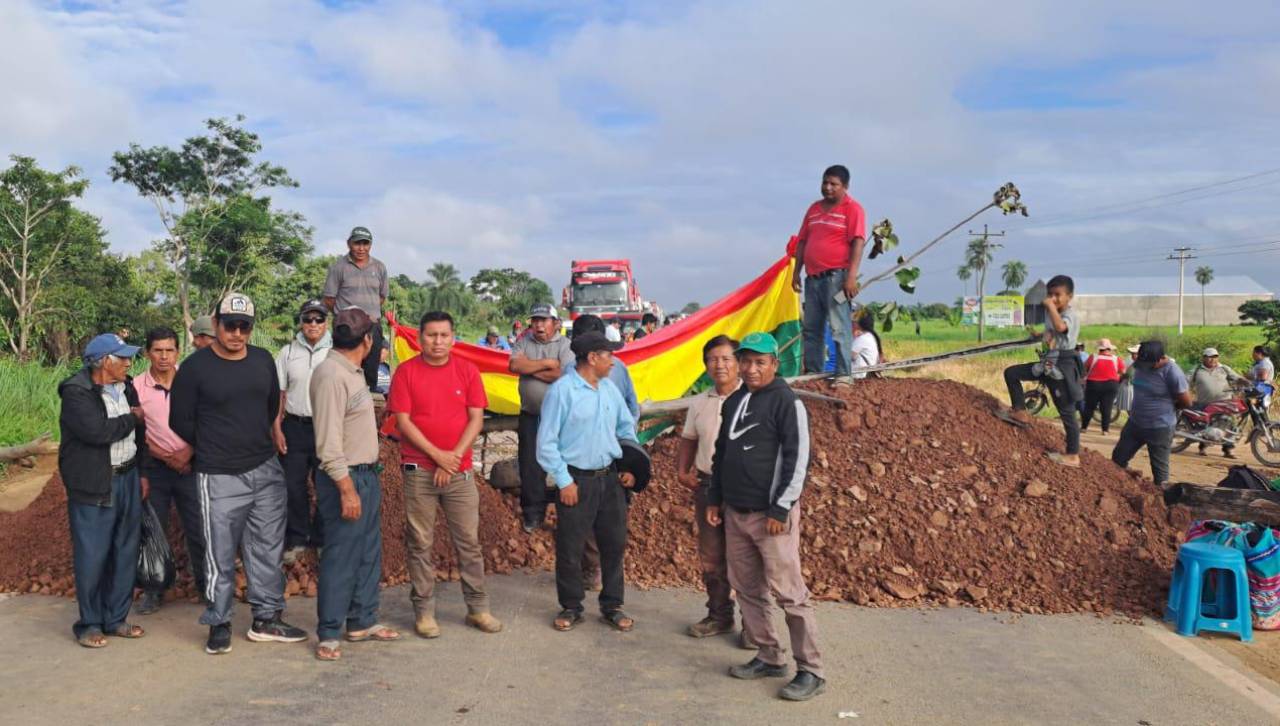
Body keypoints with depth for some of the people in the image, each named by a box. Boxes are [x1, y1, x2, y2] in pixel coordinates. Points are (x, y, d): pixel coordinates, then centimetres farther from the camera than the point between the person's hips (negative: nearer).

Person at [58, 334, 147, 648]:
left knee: (126, 552, 11)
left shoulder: (127, 388, 10)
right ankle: (90, 624, 14)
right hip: (93, 485, -7)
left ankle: (116, 618, 22)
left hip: (127, 478, 7)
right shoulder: (76, 393, -13)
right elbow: (98, 431, -26)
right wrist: (132, 418, -11)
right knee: (92, 556, 0)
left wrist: (141, 473, 13)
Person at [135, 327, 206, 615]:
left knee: (198, 528, 4)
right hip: (155, 466, 0)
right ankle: (155, 589, 21)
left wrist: (189, 451, -12)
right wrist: (166, 457, -10)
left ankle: (204, 582, 20)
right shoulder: (137, 386, -5)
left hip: (189, 463, 0)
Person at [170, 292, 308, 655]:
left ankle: (267, 618, 21)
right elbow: (180, 422, 0)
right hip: (220, 478, -4)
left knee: (268, 550, 10)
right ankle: (219, 625, 17)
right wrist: (214, 448, 9)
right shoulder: (195, 367, -7)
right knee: (220, 556, 2)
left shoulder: (263, 360, 6)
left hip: (267, 471, 5)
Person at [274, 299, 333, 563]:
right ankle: (296, 540, 20)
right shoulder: (288, 352, 5)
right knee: (293, 486, 7)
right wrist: (277, 430, 2)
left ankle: (322, 539, 19)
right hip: (295, 426, 2)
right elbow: (278, 394, 8)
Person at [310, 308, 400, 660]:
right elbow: (328, 442, -23)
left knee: (368, 554, 17)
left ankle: (362, 622, 28)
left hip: (366, 475, 10)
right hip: (345, 478, -10)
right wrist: (347, 489, -23)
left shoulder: (352, 371, 10)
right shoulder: (330, 375, -20)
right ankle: (328, 634, 11)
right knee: (340, 558, -1)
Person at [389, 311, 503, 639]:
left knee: (469, 540, 6)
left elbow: (476, 419, 0)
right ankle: (424, 611, 14)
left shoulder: (467, 370, 3)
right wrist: (437, 454, -13)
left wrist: (454, 457, -10)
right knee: (420, 542, 4)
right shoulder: (406, 371, -1)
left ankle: (478, 608, 16)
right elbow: (403, 421, -6)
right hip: (419, 471, -1)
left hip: (459, 470, 2)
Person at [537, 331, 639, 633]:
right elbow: (546, 442, -11)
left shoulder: (609, 388, 7)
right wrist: (564, 481, -12)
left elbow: (626, 427, 17)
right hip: (576, 480, -6)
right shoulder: (562, 390, -12)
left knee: (615, 543, 10)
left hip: (610, 478, 6)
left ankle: (612, 606, 24)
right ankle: (571, 607, 21)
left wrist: (630, 465, 7)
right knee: (569, 548, 4)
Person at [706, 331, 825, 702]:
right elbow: (721, 452, 21)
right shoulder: (733, 401, 12)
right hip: (735, 513, 8)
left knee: (789, 592, -5)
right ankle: (769, 658, 25)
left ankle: (811, 671, 4)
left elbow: (797, 459, -14)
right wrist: (714, 498, 17)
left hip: (772, 514, -7)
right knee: (747, 588, 12)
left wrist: (781, 509, -16)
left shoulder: (787, 402, -10)